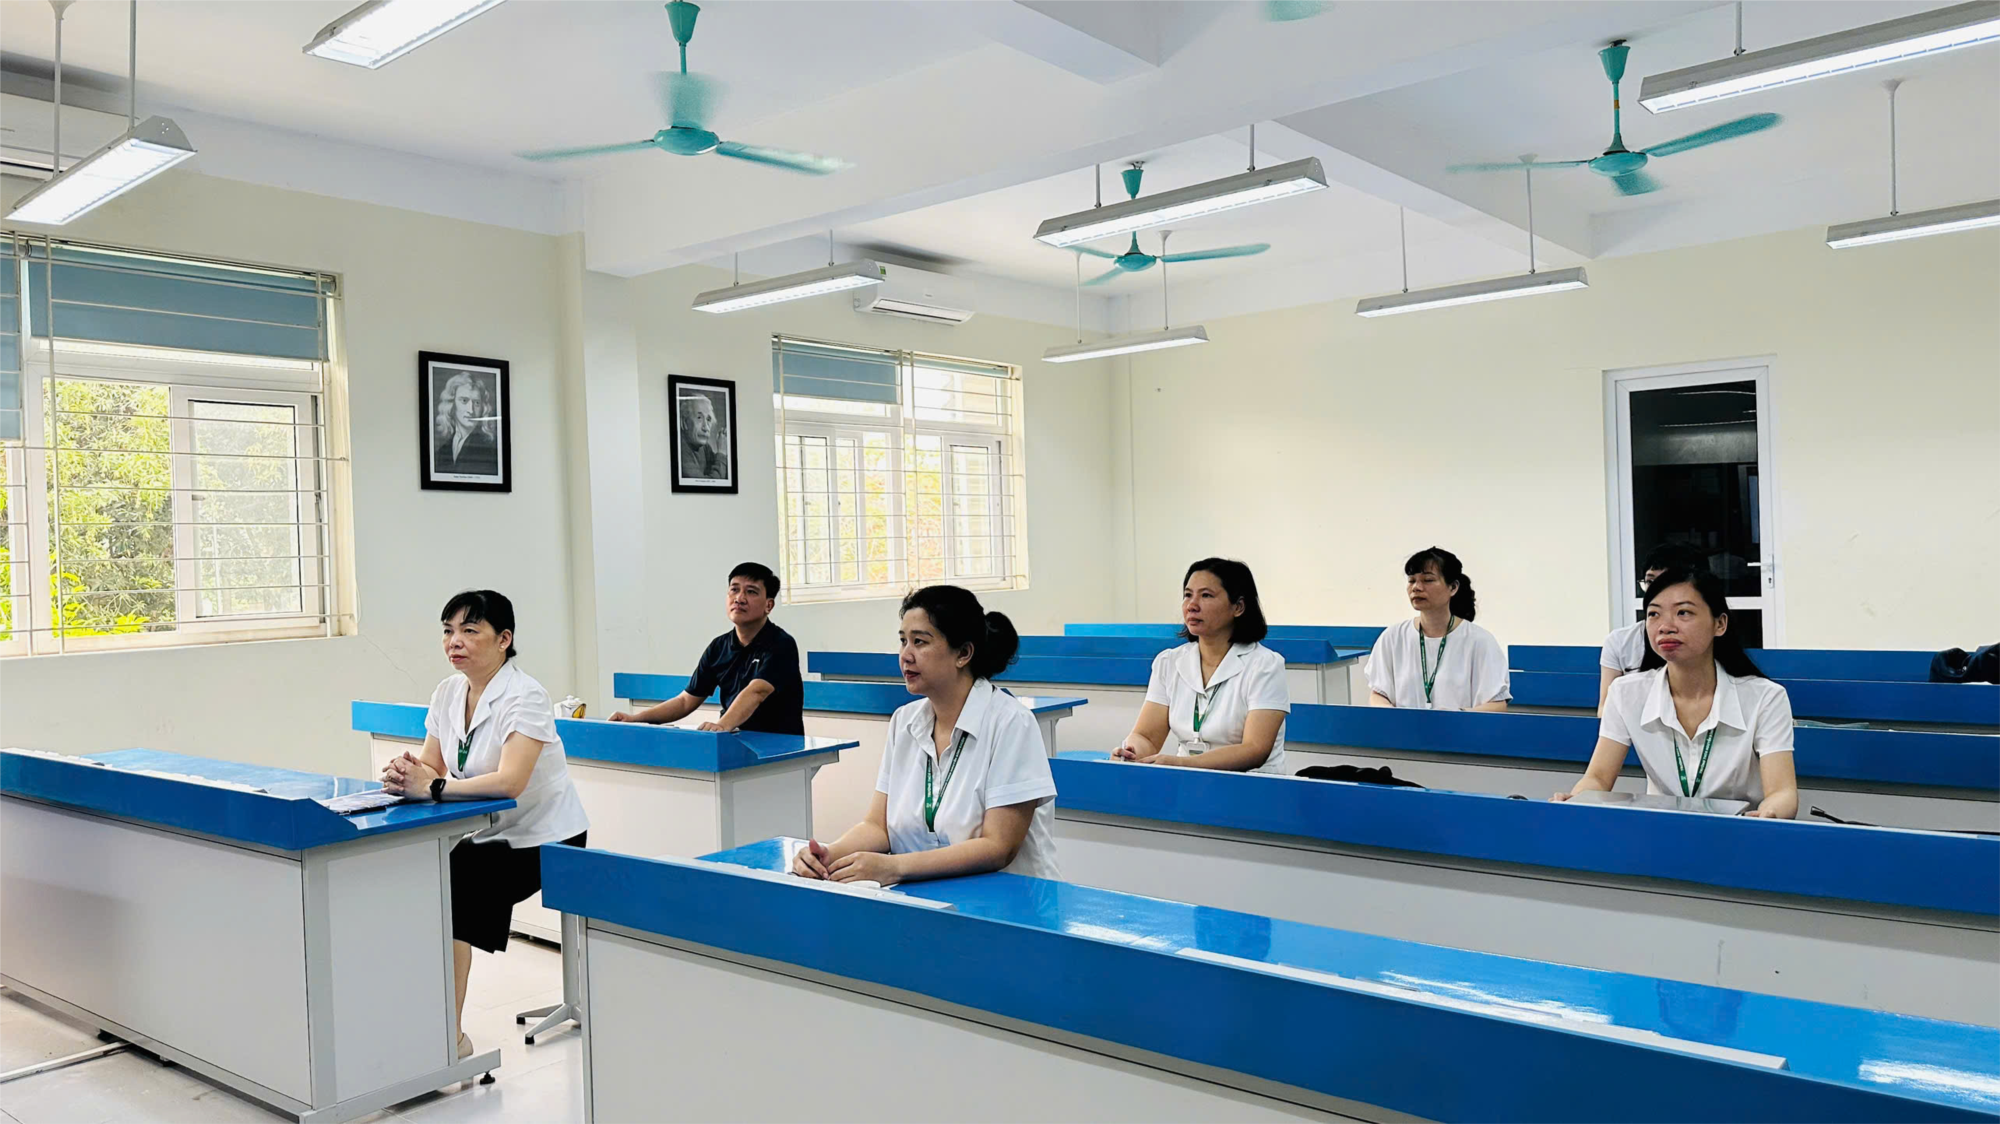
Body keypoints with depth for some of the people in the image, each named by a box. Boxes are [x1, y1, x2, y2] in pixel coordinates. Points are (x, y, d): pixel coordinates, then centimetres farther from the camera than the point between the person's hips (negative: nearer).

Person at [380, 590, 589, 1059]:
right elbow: (432, 769, 1)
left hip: (543, 842, -7)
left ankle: (449, 1034, -10)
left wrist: (433, 787, -38)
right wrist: (405, 775, -22)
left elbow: (510, 781, -33)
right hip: (491, 834, 7)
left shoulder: (523, 697, -21)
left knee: (445, 892, -22)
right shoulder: (448, 694, 3)